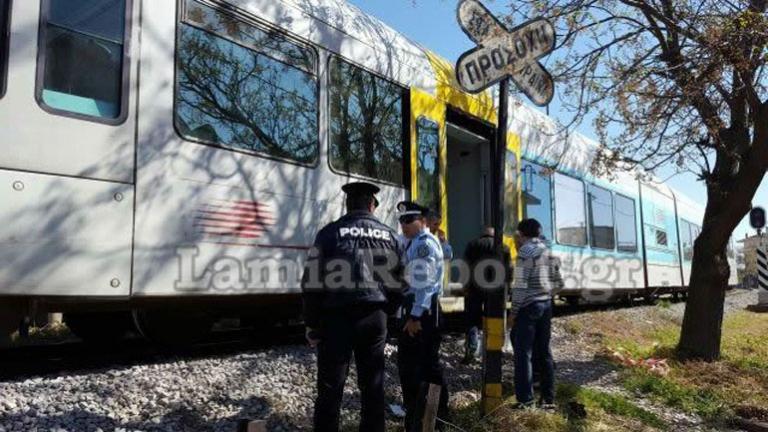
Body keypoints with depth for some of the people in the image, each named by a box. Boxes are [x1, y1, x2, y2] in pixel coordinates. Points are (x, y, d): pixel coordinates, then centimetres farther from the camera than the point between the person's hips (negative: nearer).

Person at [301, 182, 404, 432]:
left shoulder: (331, 232, -4)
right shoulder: (390, 236, 8)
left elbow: (312, 281, -7)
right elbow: (399, 282, 10)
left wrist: (312, 324, 0)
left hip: (337, 317, -3)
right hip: (375, 317, 3)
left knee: (330, 388, 5)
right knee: (373, 386, 15)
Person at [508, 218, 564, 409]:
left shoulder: (525, 252, -10)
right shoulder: (549, 252, 11)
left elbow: (520, 285, -15)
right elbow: (558, 283, 13)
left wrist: (513, 311, -10)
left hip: (528, 307, -7)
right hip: (546, 305, 7)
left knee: (523, 353, -2)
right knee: (544, 352, 12)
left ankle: (525, 399, -1)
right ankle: (548, 398, 17)